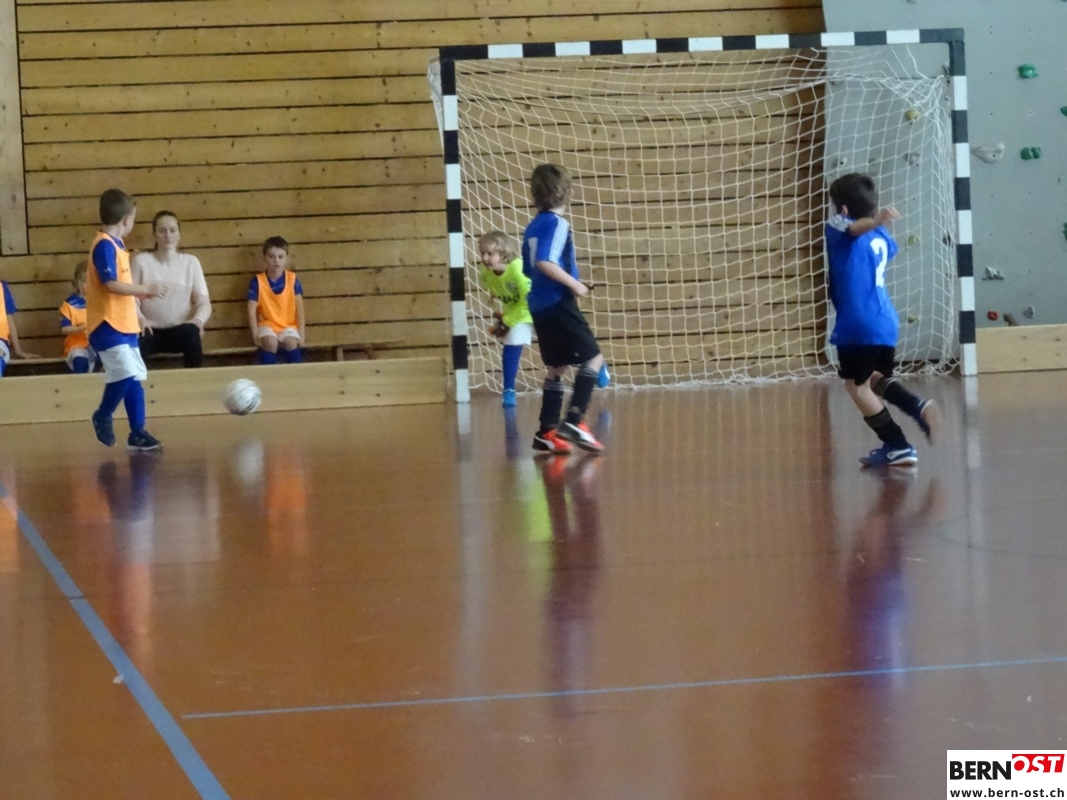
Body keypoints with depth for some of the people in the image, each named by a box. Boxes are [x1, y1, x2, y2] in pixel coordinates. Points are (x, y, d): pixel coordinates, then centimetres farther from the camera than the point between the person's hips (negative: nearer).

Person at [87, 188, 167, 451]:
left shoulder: (115, 245, 15)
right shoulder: (104, 245, -14)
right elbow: (110, 284, -21)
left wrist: (141, 293, 16)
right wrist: (146, 290, -16)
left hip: (123, 325, 10)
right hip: (108, 325, -10)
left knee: (134, 377, 9)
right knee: (125, 373, -17)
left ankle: (137, 433, 12)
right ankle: (103, 416, 4)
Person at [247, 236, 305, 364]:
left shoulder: (292, 279, -3)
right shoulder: (258, 281, -7)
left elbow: (299, 308, 0)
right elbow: (251, 311, -8)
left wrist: (301, 333, -7)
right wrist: (256, 335, -15)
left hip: (288, 325, 1)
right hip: (267, 324, -1)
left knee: (291, 342, -30)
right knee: (270, 342, -33)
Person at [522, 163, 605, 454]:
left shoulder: (533, 227, 13)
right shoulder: (557, 223, -13)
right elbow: (545, 262, -26)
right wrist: (574, 284, -18)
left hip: (540, 307, 9)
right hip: (559, 304, -9)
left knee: (556, 367, 15)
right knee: (593, 357, -3)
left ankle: (547, 432, 13)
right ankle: (573, 421, -14)